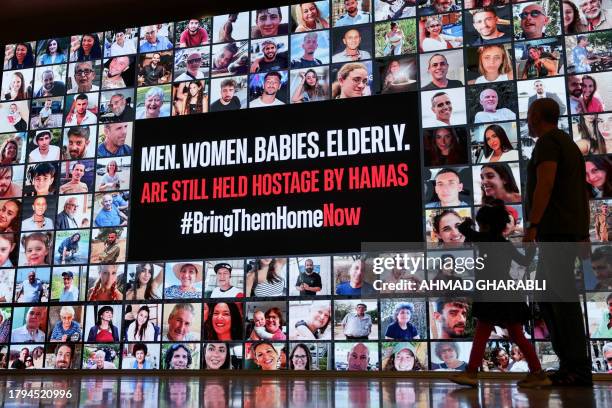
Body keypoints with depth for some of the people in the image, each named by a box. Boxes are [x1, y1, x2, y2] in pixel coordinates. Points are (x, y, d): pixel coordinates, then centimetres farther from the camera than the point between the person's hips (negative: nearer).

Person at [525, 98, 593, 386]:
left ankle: (577, 370, -8)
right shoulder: (567, 142, 25)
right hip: (570, 229, 10)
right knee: (545, 295, 12)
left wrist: (532, 225, -21)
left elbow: (545, 185, -18)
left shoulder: (548, 141, -5)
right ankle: (570, 363, 13)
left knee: (563, 296, -9)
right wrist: (583, 232, 24)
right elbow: (578, 189, 24)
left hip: (555, 230, -10)